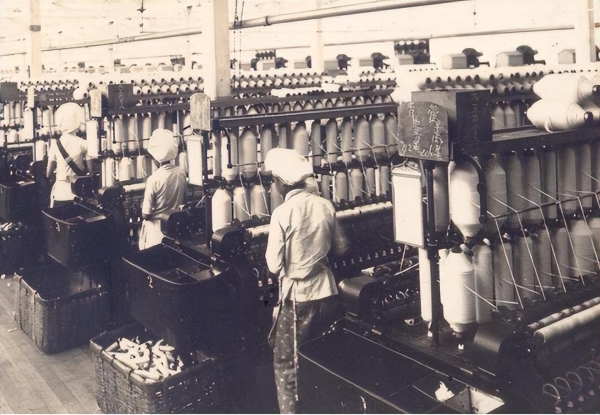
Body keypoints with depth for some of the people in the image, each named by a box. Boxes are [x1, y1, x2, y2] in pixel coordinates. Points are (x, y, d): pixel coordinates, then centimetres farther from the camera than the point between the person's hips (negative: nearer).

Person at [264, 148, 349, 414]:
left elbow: (274, 265, -14)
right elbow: (341, 247, 11)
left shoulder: (282, 213, -17)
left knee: (287, 364, 10)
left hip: (297, 297, -5)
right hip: (326, 292, 5)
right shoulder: (325, 206, -1)